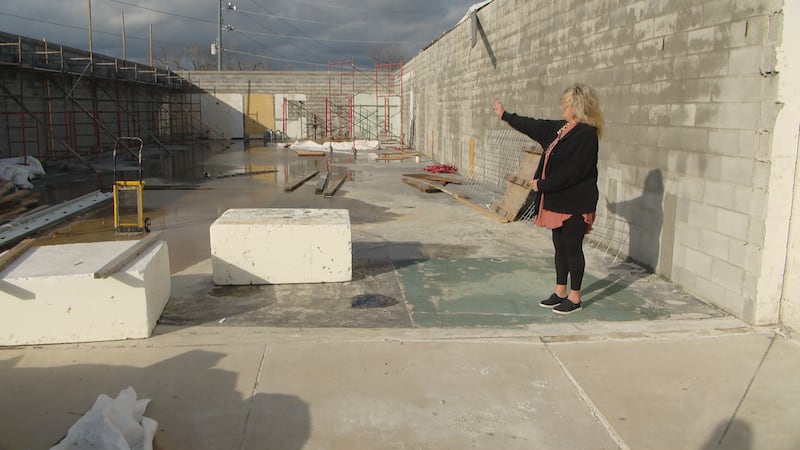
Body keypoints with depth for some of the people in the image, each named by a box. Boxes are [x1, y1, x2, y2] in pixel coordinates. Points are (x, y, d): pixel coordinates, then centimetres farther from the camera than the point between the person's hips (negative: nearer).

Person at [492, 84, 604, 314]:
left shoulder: (586, 134, -18)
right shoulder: (560, 128, 9)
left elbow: (571, 172, -23)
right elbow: (532, 126, 22)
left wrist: (542, 185, -15)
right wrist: (505, 115, 30)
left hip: (575, 203, -9)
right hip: (558, 200, 9)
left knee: (573, 248, 1)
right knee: (560, 246, 15)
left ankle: (574, 298, 14)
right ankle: (560, 292, 27)